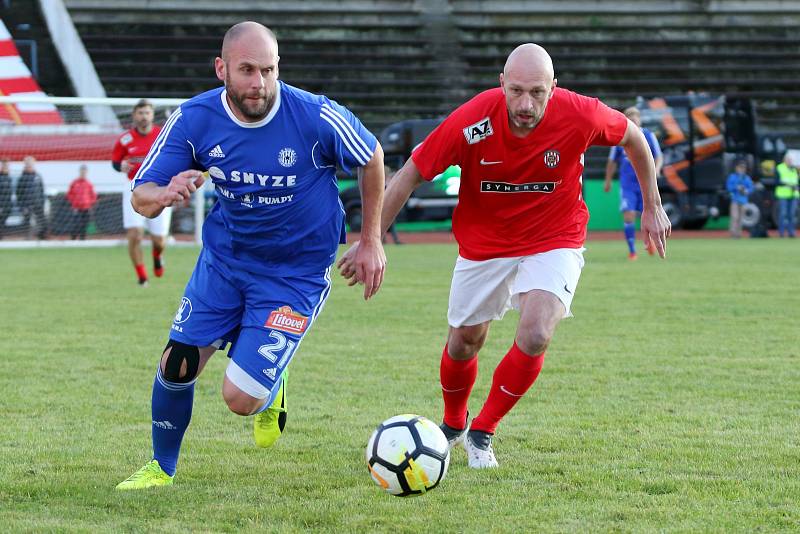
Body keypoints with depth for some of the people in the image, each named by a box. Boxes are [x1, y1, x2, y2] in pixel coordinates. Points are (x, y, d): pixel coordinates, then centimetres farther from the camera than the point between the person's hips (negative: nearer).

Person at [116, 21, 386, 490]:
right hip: (223, 257, 3)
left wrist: (371, 241, 1)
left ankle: (272, 388, 26)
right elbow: (141, 196, -11)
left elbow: (372, 158, -3)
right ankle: (161, 468, 26)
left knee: (240, 398, -13)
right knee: (177, 367, -1)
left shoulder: (318, 117, -23)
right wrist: (165, 195, -36)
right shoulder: (195, 119, -15)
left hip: (296, 273, -3)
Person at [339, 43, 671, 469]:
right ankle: (453, 425, 44)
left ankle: (482, 431, 2)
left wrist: (652, 206, 6)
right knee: (464, 343, 11)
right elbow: (410, 174, -16)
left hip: (554, 242, -1)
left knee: (535, 336, -21)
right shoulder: (472, 122, -28)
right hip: (483, 243, 1)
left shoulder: (580, 116, -25)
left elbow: (632, 137, -2)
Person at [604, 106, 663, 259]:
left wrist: (656, 169, -20)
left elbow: (658, 156, 1)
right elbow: (612, 161, 12)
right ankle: (632, 251, -4)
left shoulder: (648, 136, -2)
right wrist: (608, 181, 16)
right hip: (627, 184, 0)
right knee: (628, 215, -13)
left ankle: (649, 239, 38)